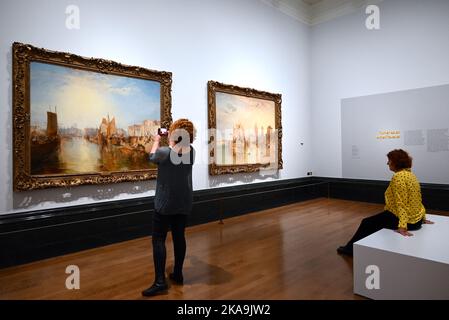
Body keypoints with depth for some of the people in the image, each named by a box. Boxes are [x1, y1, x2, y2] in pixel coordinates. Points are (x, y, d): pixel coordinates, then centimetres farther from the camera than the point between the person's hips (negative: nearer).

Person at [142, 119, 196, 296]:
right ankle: (178, 274, 25)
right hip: (184, 203, 5)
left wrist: (157, 140, 19)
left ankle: (160, 282, 1)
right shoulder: (191, 152, -4)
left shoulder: (164, 152, -17)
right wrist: (172, 141, 19)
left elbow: (152, 157, 5)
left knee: (158, 240, 2)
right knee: (179, 237, 14)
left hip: (165, 203, -5)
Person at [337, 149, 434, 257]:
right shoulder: (410, 174, 10)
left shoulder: (398, 176, -20)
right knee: (374, 220, 24)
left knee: (367, 223, 5)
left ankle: (350, 248, 20)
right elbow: (417, 199, 16)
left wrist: (402, 226, -30)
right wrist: (422, 218, 24)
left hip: (405, 220, -10)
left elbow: (401, 204, -27)